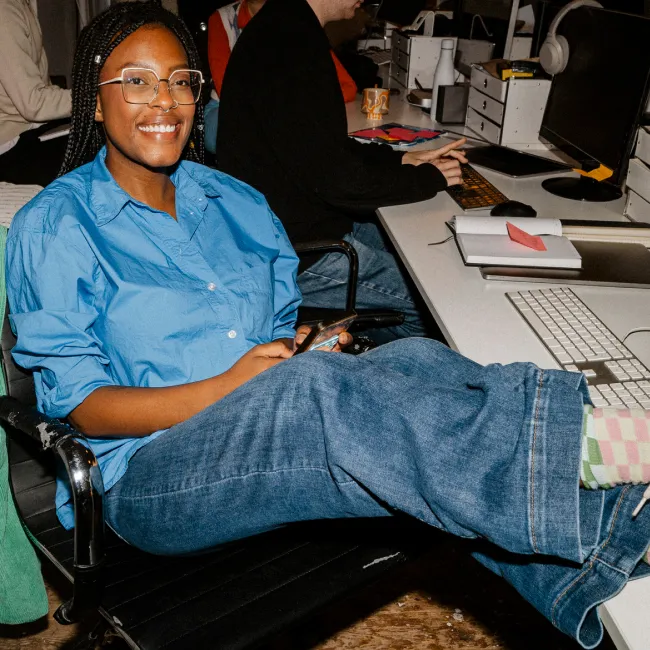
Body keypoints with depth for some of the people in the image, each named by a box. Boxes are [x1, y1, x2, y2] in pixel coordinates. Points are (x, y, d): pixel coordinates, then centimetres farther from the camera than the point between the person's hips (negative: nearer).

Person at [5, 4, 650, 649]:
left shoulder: (235, 202, 15)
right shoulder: (53, 226, 0)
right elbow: (79, 402, -7)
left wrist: (305, 349, -8)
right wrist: (222, 391, -22)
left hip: (282, 437, 5)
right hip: (149, 473, -4)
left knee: (417, 363, -24)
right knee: (311, 388, -36)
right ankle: (567, 444, -38)